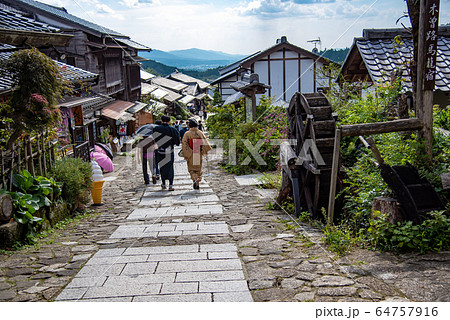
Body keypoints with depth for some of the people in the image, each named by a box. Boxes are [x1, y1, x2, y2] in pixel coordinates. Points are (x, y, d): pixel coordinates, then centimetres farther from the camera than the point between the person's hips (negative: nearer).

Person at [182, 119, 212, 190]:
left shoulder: (187, 134, -7)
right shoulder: (200, 133, -1)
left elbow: (184, 144, -10)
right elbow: (205, 142, -5)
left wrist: (185, 154, -5)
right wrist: (204, 151, 0)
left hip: (190, 155, -2)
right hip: (199, 154, 2)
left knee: (191, 168, 10)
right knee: (198, 168, 14)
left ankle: (194, 179, -19)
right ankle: (197, 184, 15)